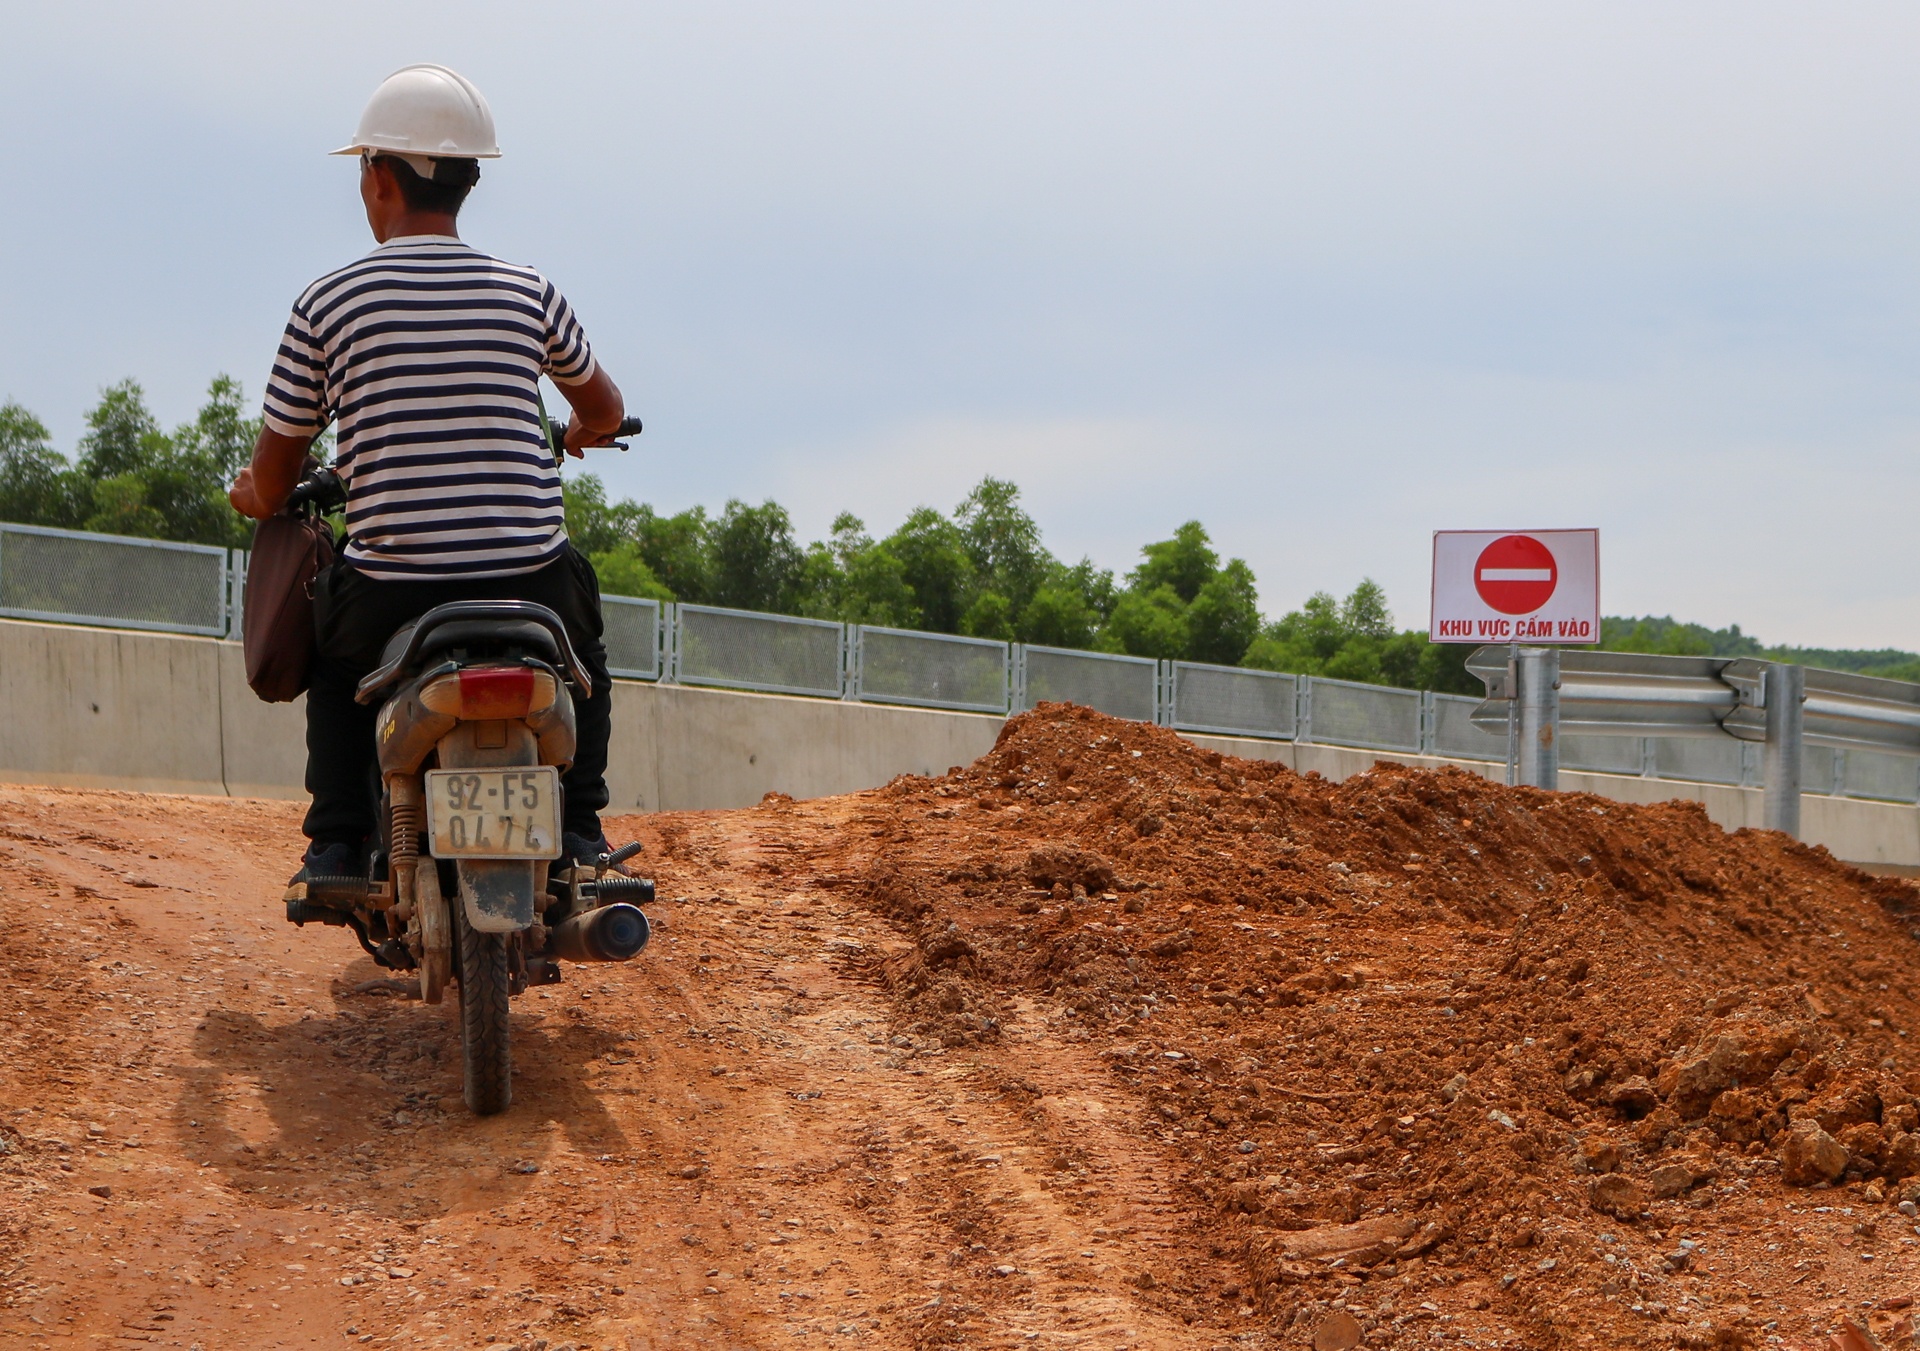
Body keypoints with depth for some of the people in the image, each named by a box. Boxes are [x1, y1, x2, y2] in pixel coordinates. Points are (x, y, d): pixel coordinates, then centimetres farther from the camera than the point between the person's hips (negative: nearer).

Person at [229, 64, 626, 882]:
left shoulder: (327, 305, -2)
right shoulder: (529, 294, 4)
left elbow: (271, 485, 6)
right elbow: (605, 409, 25)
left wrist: (252, 496, 32)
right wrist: (583, 433, 50)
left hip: (392, 592, -1)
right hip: (528, 582, 1)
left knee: (333, 647, 33)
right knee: (581, 655, 35)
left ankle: (338, 838, 20)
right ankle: (577, 822, 20)